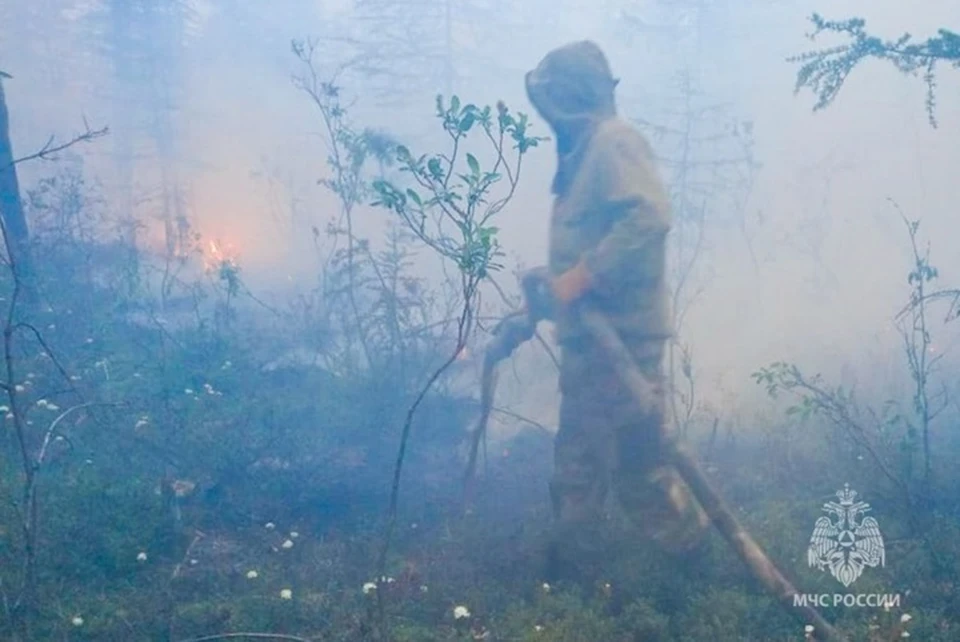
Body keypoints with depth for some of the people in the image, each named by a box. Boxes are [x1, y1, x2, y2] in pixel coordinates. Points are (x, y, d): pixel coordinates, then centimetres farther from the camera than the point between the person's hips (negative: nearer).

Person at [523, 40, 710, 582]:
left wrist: (582, 276, -24)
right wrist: (554, 286, 14)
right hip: (591, 334, 10)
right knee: (579, 459, 14)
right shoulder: (584, 152, 17)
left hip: (619, 332, -10)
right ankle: (572, 567, 24)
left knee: (636, 457, -4)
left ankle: (696, 550, 14)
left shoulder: (614, 141, -12)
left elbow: (649, 217, -26)